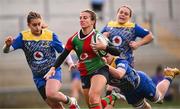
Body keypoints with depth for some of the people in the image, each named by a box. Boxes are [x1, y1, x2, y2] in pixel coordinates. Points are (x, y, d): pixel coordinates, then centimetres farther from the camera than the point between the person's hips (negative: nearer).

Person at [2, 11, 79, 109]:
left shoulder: (51, 35, -6)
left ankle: (70, 101, -4)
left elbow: (63, 51, 4)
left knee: (50, 94, -31)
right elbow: (6, 50, -9)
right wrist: (8, 45, -31)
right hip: (38, 76, 3)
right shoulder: (23, 37, -4)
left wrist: (70, 63, -12)